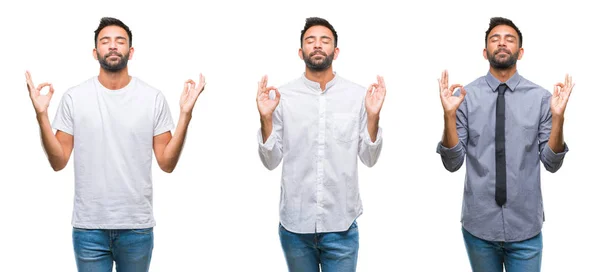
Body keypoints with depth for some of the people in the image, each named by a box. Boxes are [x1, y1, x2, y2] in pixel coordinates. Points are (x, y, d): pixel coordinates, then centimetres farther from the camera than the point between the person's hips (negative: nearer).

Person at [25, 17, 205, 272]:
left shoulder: (154, 98, -1)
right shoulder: (74, 98, -1)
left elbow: (167, 163, -2)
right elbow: (58, 162, 0)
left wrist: (185, 114, -12)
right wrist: (41, 115, -11)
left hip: (137, 226, 0)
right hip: (88, 226, 0)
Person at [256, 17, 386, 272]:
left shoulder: (358, 95, -2)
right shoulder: (282, 96, -3)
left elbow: (369, 159, 0)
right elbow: (271, 162, -1)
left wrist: (373, 116, -13)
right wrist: (266, 118, -14)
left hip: (341, 225, 0)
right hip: (294, 224, 1)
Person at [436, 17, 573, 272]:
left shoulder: (540, 97, -3)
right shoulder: (466, 95, -4)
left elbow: (551, 163, -3)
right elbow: (452, 163, -6)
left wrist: (558, 117, -17)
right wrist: (449, 115, -20)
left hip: (525, 227, 0)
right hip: (478, 224, 0)